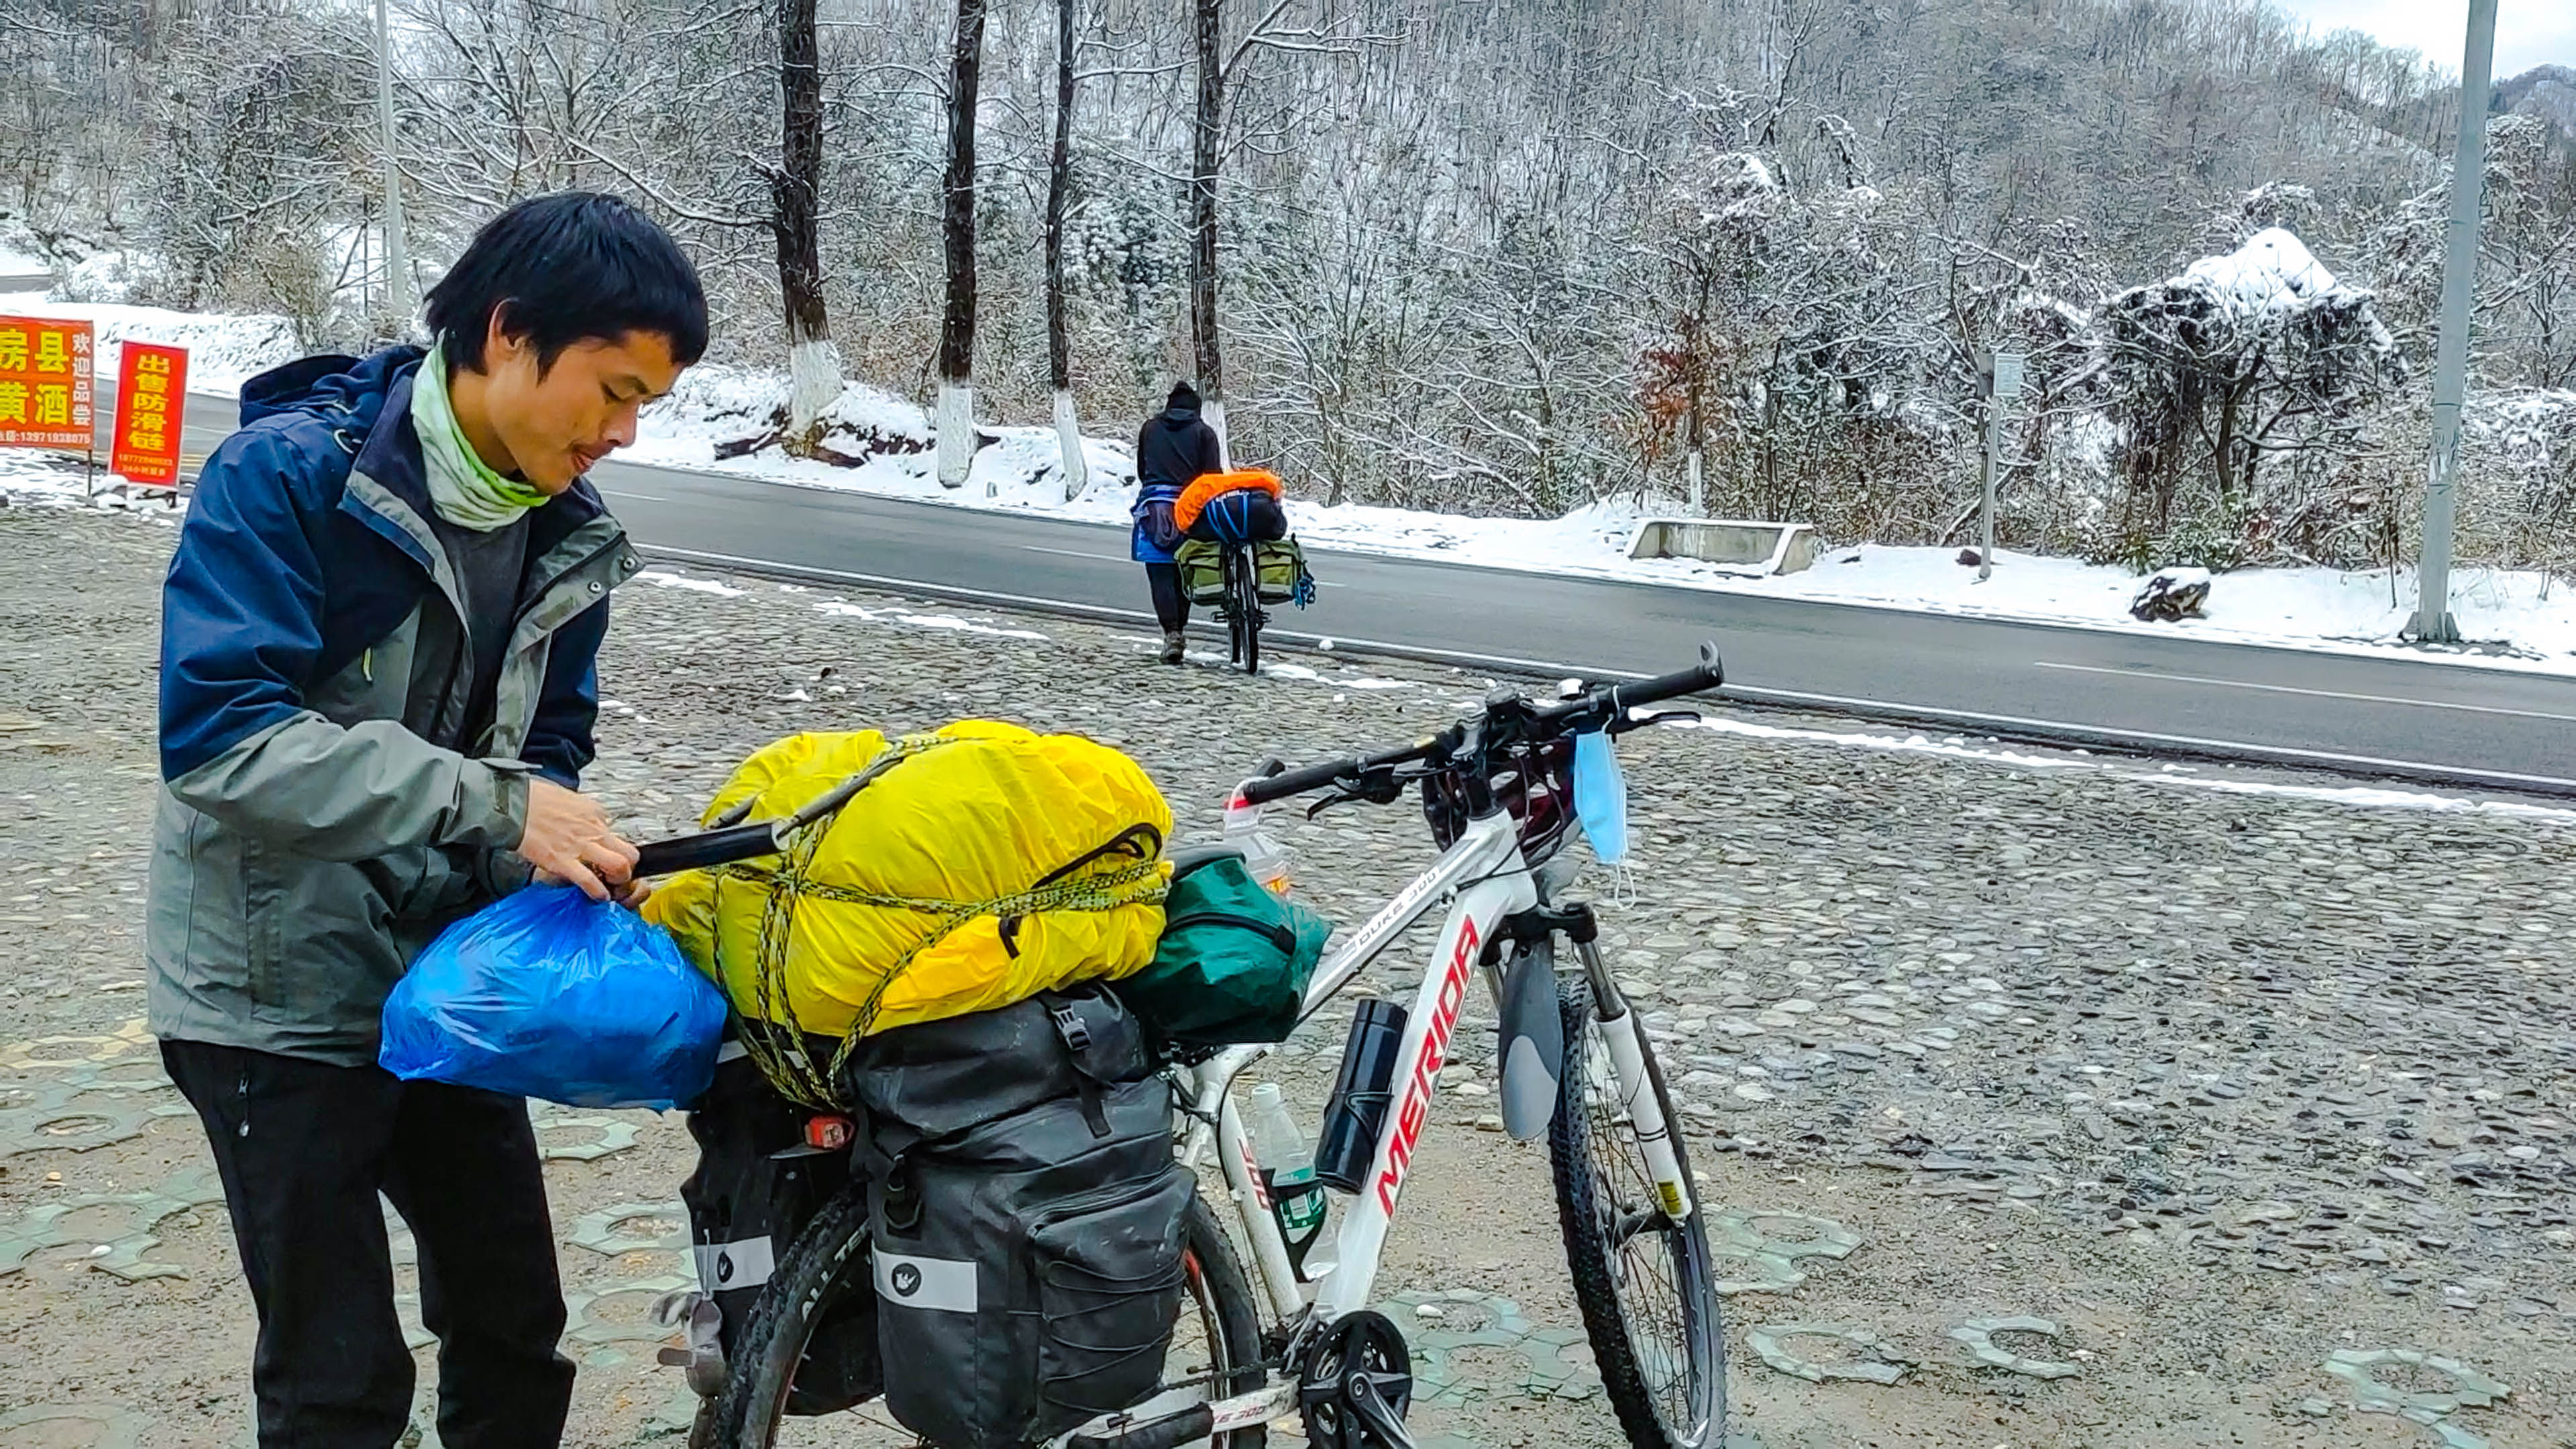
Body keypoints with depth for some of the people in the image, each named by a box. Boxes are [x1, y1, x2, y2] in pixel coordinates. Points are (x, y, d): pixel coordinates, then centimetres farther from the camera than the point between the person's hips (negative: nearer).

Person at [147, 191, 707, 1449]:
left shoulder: (569, 537, 1)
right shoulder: (290, 473, -19)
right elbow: (218, 732, -29)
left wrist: (561, 857, -12)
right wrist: (491, 804, -33)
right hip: (284, 998, -6)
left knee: (517, 1329, 16)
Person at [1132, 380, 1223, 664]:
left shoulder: (1150, 428, 13)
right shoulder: (1203, 432, 7)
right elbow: (1214, 475, -1)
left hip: (1153, 508, 0)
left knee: (1161, 576, -4)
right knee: (1182, 573, 12)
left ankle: (1172, 632, -18)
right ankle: (1179, 628, 13)